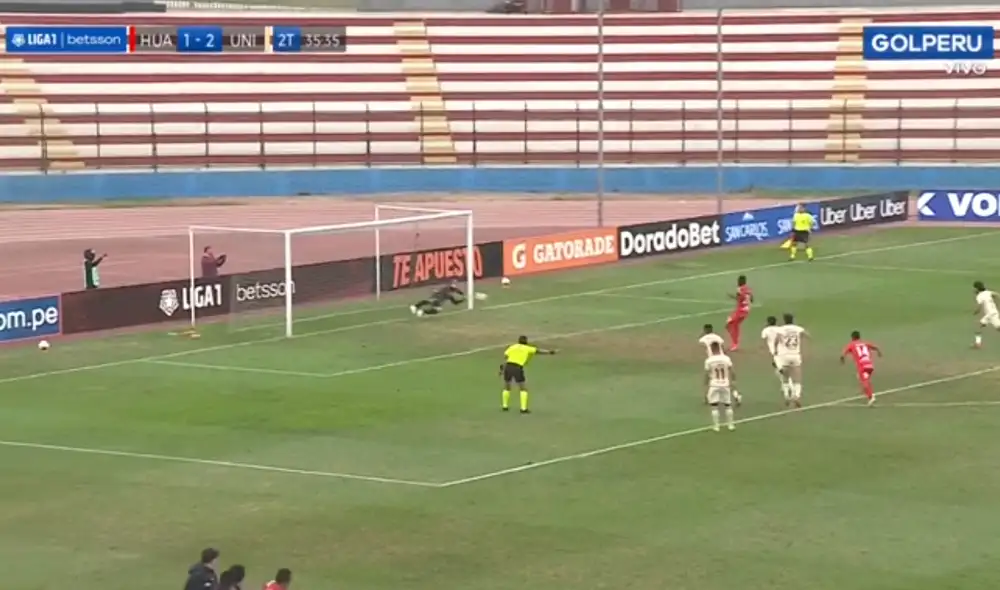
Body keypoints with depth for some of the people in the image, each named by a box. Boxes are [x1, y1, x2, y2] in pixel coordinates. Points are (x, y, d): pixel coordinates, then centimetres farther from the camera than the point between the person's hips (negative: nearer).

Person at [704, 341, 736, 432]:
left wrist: (706, 384, 6)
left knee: (714, 406, 5)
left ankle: (716, 426, 5)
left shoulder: (709, 361, -12)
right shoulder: (726, 359, -8)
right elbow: (732, 372, -4)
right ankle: (731, 425, 22)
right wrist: (733, 381, 11)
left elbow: (707, 374, -7)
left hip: (714, 385, -2)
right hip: (725, 384, 2)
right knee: (728, 406, 15)